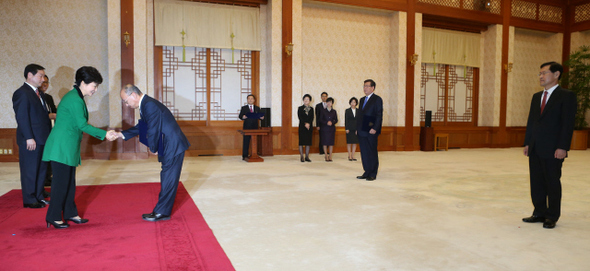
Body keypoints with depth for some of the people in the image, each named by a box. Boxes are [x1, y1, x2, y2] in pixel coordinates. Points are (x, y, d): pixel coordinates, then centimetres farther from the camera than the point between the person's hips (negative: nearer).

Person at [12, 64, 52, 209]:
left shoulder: (39, 93, 16)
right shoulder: (22, 93, -10)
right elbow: (22, 117, -15)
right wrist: (29, 138, -19)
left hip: (43, 138, 9)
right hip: (31, 140, -8)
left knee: (41, 169, 14)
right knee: (30, 170, 1)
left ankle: (39, 197, 24)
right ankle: (29, 200, 12)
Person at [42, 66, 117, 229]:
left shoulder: (75, 97, 14)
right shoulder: (75, 100, -17)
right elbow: (82, 125, -18)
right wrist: (104, 134, -15)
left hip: (68, 147, 10)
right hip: (62, 147, -10)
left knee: (69, 181, 13)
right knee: (61, 182, -2)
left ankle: (70, 213, 22)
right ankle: (53, 217, 8)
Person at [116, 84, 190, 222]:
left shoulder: (149, 105, -19)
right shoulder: (146, 104, 15)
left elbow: (153, 130, -19)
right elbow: (140, 127, 23)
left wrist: (153, 149, -5)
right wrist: (121, 134, 16)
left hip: (173, 146, -11)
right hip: (171, 145, 11)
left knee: (169, 179, -2)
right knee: (167, 179, 14)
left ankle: (161, 212, 6)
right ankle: (164, 210, 23)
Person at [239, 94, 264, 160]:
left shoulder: (257, 108, 15)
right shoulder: (244, 108, 8)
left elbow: (259, 116, 12)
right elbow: (240, 116, 2)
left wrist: (261, 117, -11)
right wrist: (242, 117, -20)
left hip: (255, 127, 2)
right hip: (247, 127, -2)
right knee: (246, 142, -3)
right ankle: (245, 156, 2)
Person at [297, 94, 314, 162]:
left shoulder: (311, 109, 11)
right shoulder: (300, 108, 3)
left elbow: (312, 118, 3)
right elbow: (300, 117, -6)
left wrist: (308, 124, -13)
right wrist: (305, 124, -15)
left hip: (309, 127, 3)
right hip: (302, 127, -3)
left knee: (308, 142, 2)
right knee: (301, 142, -3)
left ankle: (307, 157, 7)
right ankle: (302, 157, 1)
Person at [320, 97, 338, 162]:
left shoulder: (334, 111, 9)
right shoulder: (323, 111, 4)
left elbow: (336, 120, 6)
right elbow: (320, 120, 0)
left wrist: (332, 122, -13)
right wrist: (326, 123, -15)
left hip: (332, 128, 1)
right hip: (324, 128, -1)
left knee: (331, 142, 0)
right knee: (325, 142, -1)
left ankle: (330, 156, 7)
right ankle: (326, 155, 9)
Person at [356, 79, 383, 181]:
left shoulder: (377, 99, -4)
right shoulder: (362, 100, 18)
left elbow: (379, 115, -10)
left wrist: (375, 128, -18)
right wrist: (357, 128, 12)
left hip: (371, 131, -7)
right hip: (362, 131, 7)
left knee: (372, 153, 0)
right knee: (364, 152, 9)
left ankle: (373, 174, 8)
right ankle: (367, 172, 18)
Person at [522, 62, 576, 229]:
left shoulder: (567, 96, -5)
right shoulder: (536, 97, 15)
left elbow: (568, 123, -11)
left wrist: (562, 147, -17)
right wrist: (527, 143, 10)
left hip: (553, 150, -6)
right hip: (535, 149, 6)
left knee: (552, 183, 3)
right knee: (536, 182, 10)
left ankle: (552, 217, 14)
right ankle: (539, 213, 22)